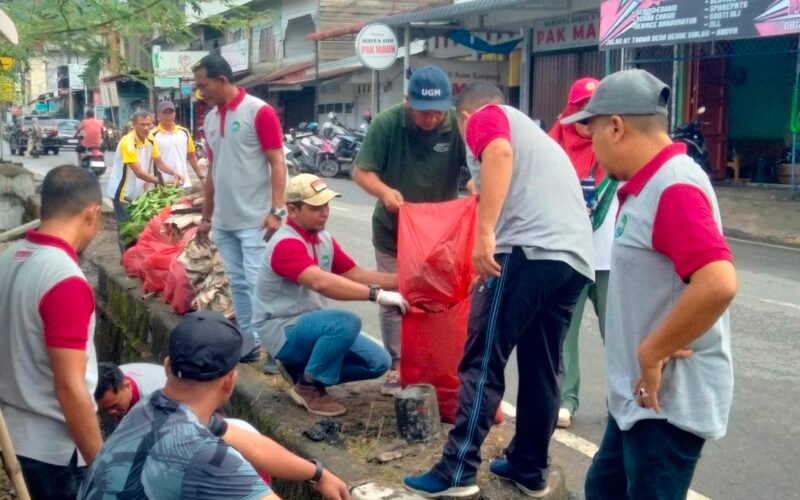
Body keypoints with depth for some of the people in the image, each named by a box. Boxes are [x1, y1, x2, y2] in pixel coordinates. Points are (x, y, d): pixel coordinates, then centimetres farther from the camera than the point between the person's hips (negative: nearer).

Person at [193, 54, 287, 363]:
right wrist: (206, 216, 18)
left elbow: (277, 163, -11)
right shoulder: (210, 119, 12)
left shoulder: (259, 111, -8)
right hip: (224, 221, 7)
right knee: (237, 284, 10)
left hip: (254, 220, -7)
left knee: (258, 284, -6)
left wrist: (277, 210, -18)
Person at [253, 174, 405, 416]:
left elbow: (355, 274, 5)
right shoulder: (286, 244, -24)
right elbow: (321, 283, -40)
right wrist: (377, 294, -45)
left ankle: (302, 369, 13)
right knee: (346, 322, -34)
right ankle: (308, 387, -12)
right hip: (283, 329, -9)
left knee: (378, 362, 1)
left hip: (311, 322, 9)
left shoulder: (324, 239, 5)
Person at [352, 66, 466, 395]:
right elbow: (361, 171, -15)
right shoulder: (386, 124, -16)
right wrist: (384, 191, -35)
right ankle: (398, 366, 22)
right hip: (392, 230, 1)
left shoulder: (458, 126, -19)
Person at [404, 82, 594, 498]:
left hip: (529, 249, -8)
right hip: (576, 257, 8)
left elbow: (500, 153, -12)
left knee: (483, 362, -3)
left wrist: (485, 233, -20)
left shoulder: (486, 119, 12)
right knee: (541, 367, 15)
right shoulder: (532, 131, 36)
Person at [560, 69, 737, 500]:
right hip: (641, 394, 10)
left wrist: (652, 354, -24)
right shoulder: (650, 184, 11)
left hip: (667, 400, -10)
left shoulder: (675, 188, -22)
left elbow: (718, 284, -34)